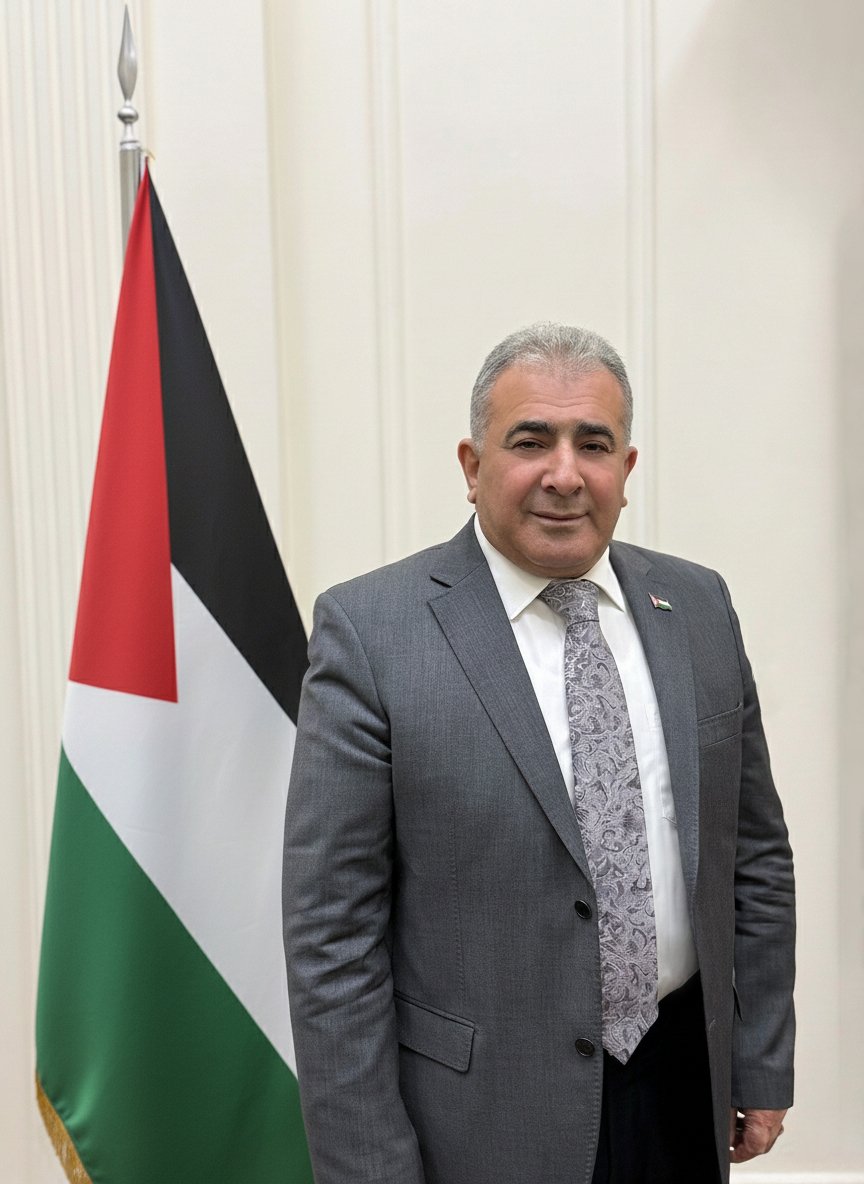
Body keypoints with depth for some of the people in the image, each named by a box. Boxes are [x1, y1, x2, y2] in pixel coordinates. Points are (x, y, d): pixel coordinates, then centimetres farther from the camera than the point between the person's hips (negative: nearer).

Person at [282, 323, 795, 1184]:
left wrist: (761, 1067, 8)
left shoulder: (698, 606, 0)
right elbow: (331, 931, -13)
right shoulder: (371, 630, -14)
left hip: (686, 1089, 5)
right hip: (485, 1114, -4)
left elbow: (755, 852, 7)